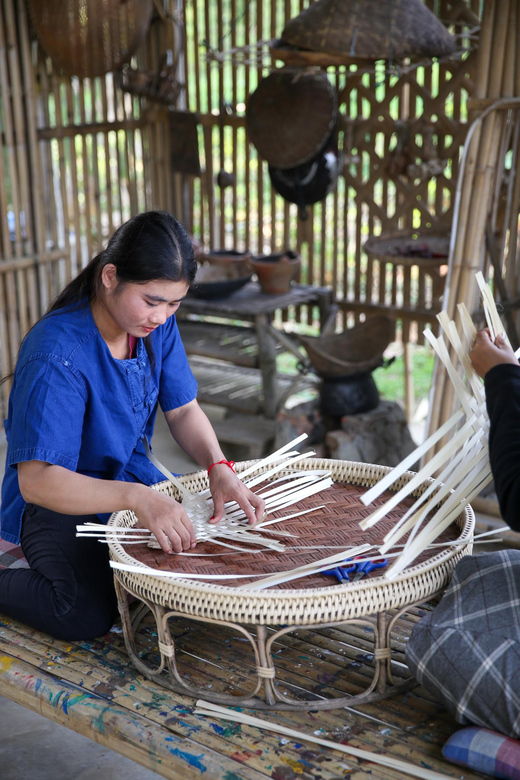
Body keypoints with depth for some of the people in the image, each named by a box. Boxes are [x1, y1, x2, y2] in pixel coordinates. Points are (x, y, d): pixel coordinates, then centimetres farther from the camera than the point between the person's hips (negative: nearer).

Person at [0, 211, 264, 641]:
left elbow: (184, 410, -2)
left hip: (132, 475, 7)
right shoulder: (57, 352, -31)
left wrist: (219, 468, -22)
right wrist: (137, 497, -50)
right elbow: (37, 481, -36)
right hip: (56, 498, -7)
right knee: (88, 615, -25)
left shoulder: (157, 325, -9)